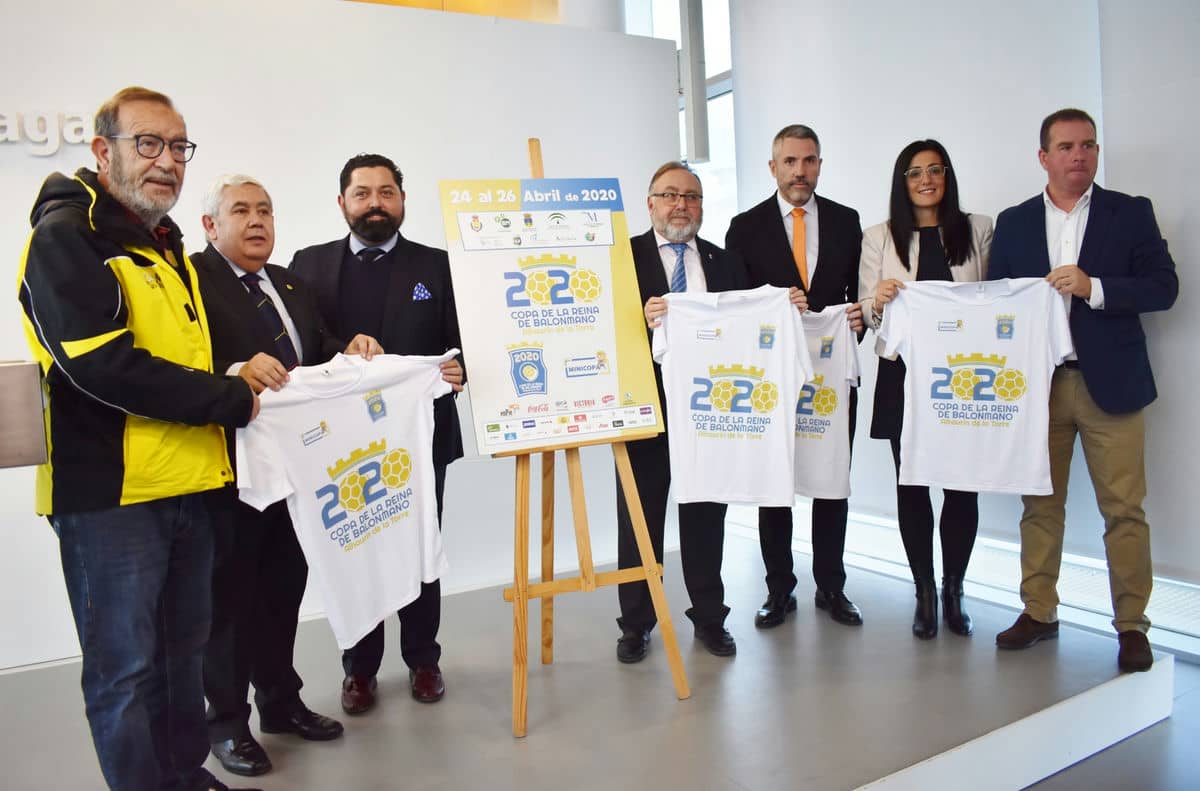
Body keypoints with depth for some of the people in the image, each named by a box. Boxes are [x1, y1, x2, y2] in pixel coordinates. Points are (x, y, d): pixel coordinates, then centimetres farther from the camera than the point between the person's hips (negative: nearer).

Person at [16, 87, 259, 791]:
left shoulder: (168, 246, 17)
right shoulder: (65, 236, -9)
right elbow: (103, 367, -21)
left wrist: (239, 378, 3)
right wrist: (234, 400, -17)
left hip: (187, 487, 8)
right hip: (110, 493, -8)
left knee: (184, 652, 18)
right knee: (125, 668, 4)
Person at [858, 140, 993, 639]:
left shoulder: (978, 230, 10)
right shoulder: (880, 238, 7)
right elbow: (867, 313, 4)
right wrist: (878, 301, -17)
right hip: (904, 377, 0)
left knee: (963, 483, 1)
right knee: (911, 483, 4)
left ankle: (954, 592, 17)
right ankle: (924, 593, 16)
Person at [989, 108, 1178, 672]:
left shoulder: (1131, 213, 5)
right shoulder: (1013, 223, 10)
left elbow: (1163, 287, -3)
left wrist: (1093, 288, -17)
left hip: (1109, 383, -2)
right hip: (1037, 384, 2)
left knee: (1124, 510, 0)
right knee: (1040, 505, 9)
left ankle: (1131, 625, 13)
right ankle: (1038, 613, 20)